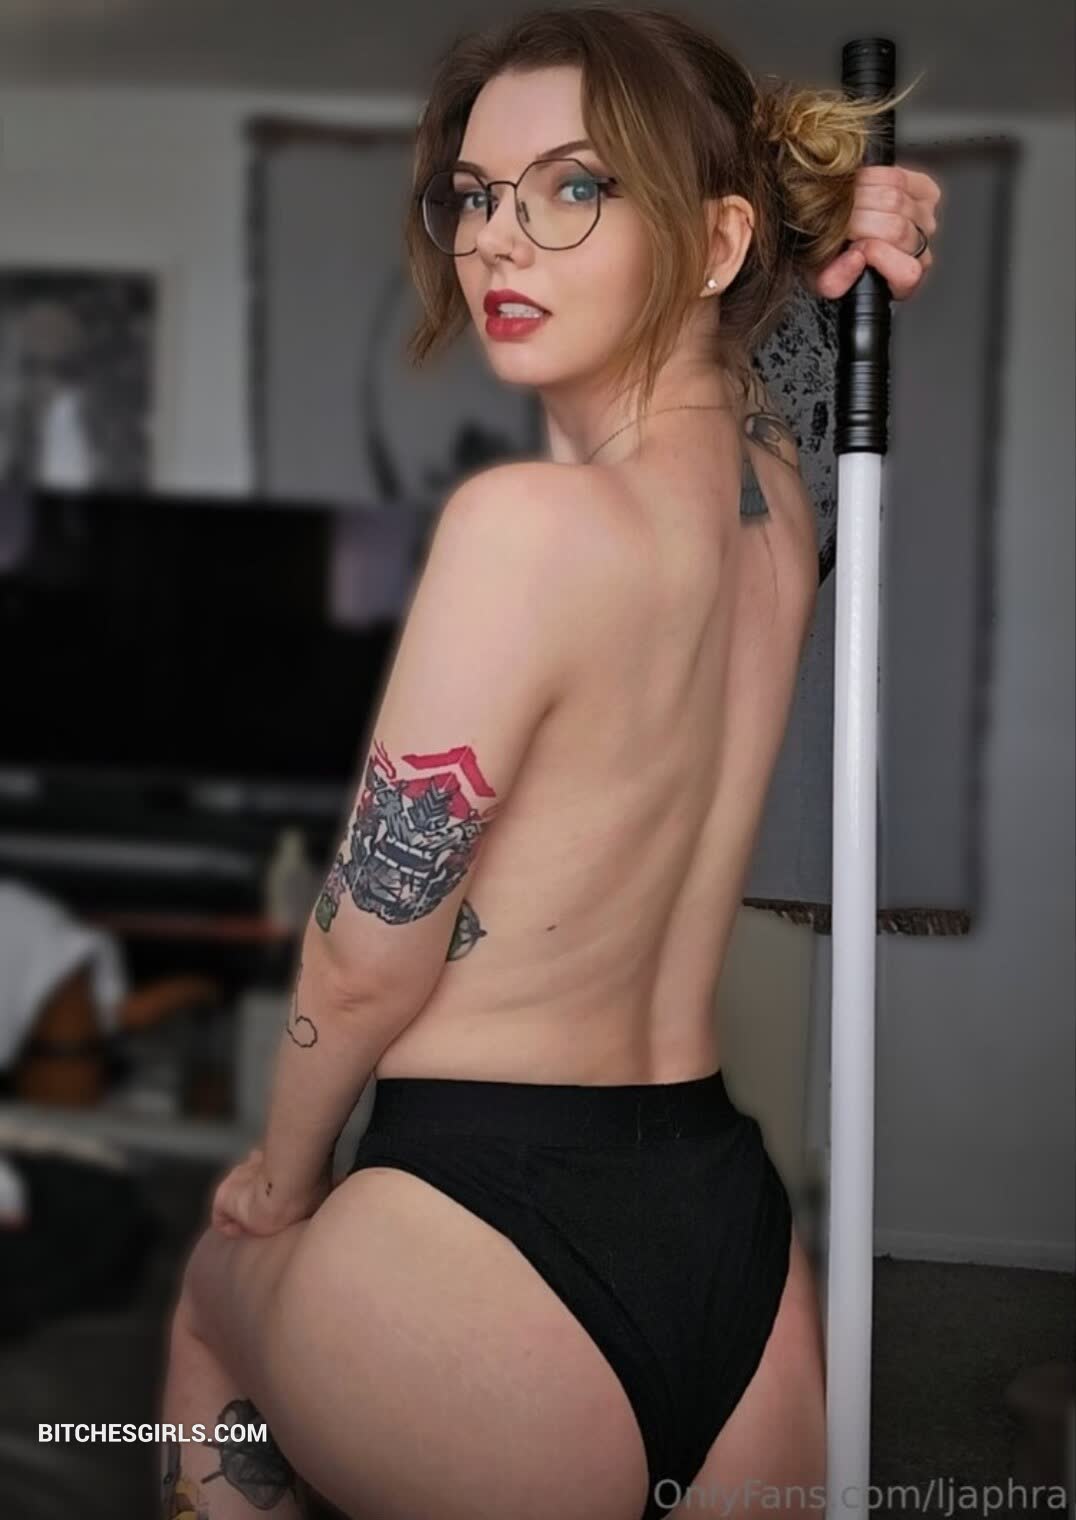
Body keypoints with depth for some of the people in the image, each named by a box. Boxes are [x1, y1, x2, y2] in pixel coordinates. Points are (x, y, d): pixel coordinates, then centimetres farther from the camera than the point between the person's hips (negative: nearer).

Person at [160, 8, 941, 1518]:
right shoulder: (773, 473, 2)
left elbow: (366, 958, -13)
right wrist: (838, 236, 4)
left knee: (217, 1291, 29)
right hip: (742, 1240, 7)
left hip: (497, 1224, -6)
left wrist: (280, 1171, 7)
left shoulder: (529, 519, -21)